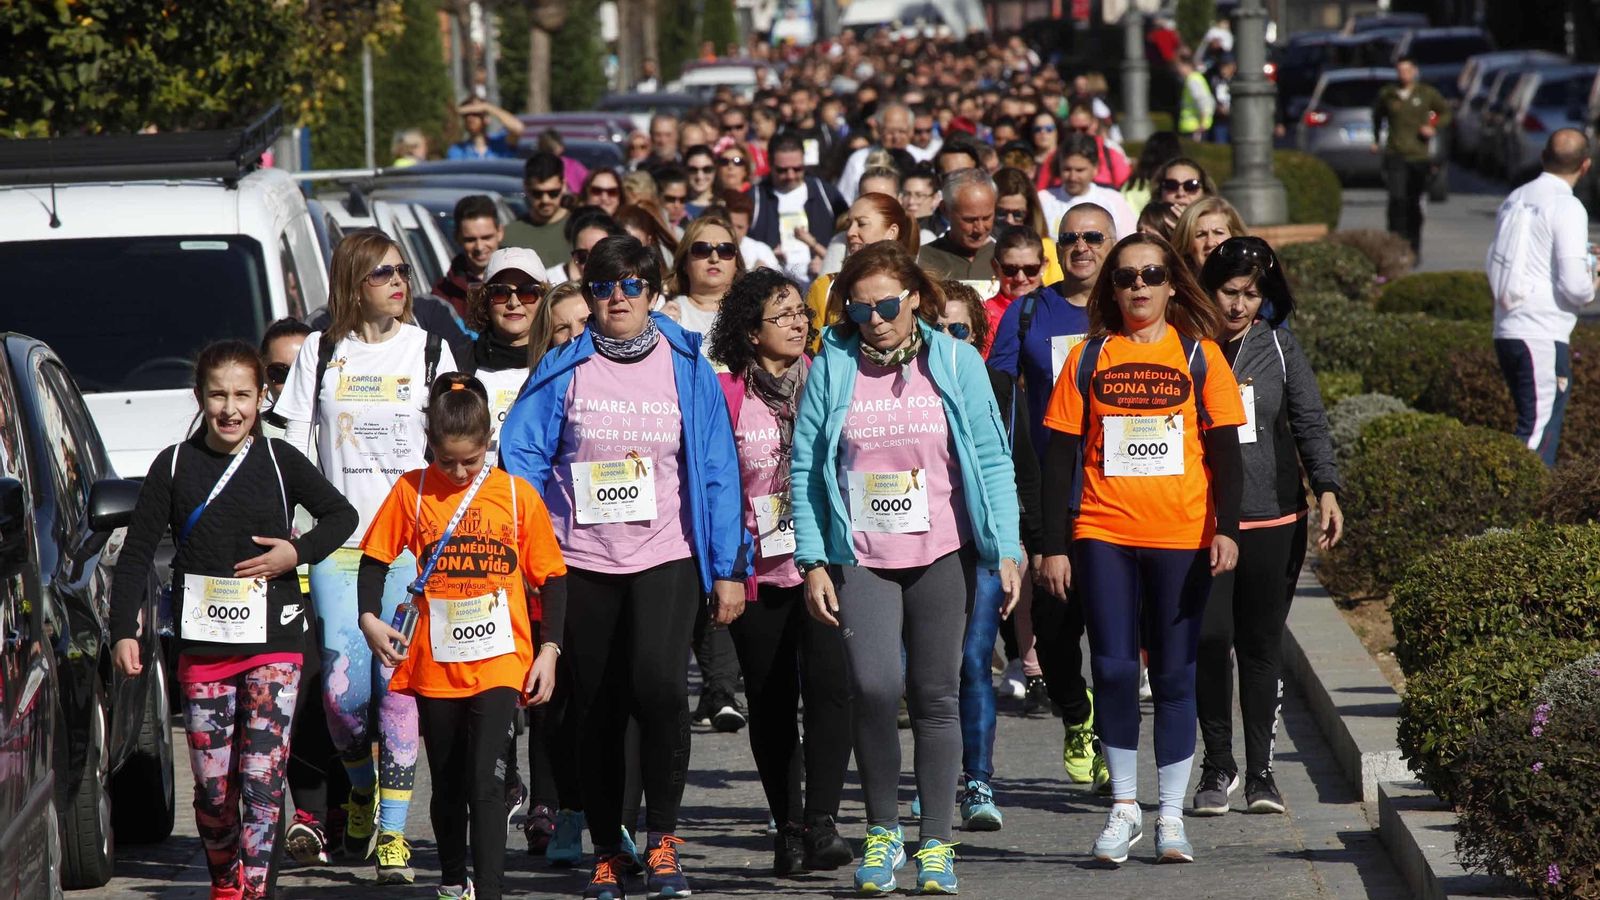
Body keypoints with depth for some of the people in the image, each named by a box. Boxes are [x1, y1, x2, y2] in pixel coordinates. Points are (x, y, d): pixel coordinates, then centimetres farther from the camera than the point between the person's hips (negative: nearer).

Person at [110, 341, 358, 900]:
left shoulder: (279, 461, 2)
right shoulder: (174, 465, 3)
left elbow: (341, 515, 13)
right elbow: (136, 554, 5)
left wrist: (296, 553, -5)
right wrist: (124, 632, -3)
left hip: (273, 643, -1)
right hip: (202, 645, 1)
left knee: (262, 778, -9)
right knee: (212, 785, 4)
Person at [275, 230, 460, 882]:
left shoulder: (430, 351, 8)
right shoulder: (320, 354, 9)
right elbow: (292, 448, 10)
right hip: (338, 541, 1)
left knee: (399, 681, -9)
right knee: (343, 686, -9)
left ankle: (393, 832, -4)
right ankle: (363, 788, 21)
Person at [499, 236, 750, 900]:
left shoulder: (686, 367, 4)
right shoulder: (562, 371, 5)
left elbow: (718, 470, 5)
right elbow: (520, 454, 4)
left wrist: (730, 568, 2)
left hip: (666, 558, -2)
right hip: (583, 563, 2)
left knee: (658, 682, -22)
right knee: (595, 710, 5)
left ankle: (663, 834, -9)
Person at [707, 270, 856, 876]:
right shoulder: (725, 394, 0)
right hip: (757, 571, 0)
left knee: (828, 684, -15)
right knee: (771, 703, 6)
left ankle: (822, 823, -17)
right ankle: (788, 829, 15)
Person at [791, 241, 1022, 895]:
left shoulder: (955, 363, 2)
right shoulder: (831, 368, 2)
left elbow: (992, 461, 3)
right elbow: (806, 469, 3)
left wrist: (1006, 551, -4)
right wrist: (813, 561, -3)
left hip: (942, 554, 1)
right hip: (860, 558, -1)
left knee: (936, 695, 4)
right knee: (874, 685, -17)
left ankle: (936, 842, 14)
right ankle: (881, 830, 1)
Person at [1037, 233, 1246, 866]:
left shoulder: (1200, 356, 5)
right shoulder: (1087, 359, 7)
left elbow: (1224, 450, 3)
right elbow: (1061, 458, 7)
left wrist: (1226, 528, -9)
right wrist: (1053, 546, 2)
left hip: (1182, 539, 0)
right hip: (1104, 535, 0)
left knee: (1175, 676, 3)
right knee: (1113, 668, -5)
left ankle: (1171, 817, 9)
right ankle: (1123, 807, 7)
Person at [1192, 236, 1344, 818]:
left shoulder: (1279, 347, 7)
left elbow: (1309, 424, 8)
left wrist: (1326, 491, -4)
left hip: (1273, 518, 2)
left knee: (1261, 643, 4)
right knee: (1209, 640, -7)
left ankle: (1260, 769, 13)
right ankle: (1218, 765, 7)